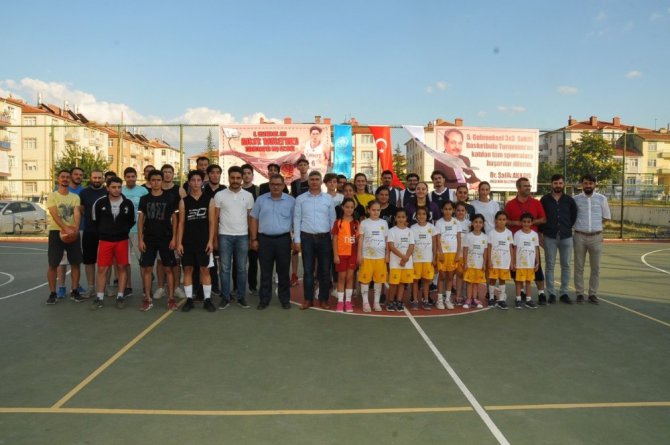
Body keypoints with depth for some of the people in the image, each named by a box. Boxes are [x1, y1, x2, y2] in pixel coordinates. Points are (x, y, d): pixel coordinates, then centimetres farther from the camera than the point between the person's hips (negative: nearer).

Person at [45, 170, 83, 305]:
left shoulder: (75, 197, 8)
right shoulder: (52, 195, -1)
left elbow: (77, 213, -8)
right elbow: (55, 215, -13)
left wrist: (75, 228, -26)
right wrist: (66, 228, -27)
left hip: (73, 233, 3)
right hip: (56, 232, -3)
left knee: (75, 263, 5)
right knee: (53, 264, -2)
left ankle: (75, 291, 15)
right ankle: (52, 293, 8)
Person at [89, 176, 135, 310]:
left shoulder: (128, 203, -3)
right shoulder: (100, 203, -6)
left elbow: (132, 221, 10)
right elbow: (95, 221, 7)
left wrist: (123, 231, 6)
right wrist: (102, 234, 8)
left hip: (122, 241, 1)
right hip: (105, 241, -1)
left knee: (122, 268, 6)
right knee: (102, 269, 1)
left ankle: (120, 296, 14)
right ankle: (99, 298, 9)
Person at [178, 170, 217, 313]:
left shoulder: (209, 200, 2)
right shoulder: (184, 201, 4)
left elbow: (212, 222, -1)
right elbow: (181, 223, 3)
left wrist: (210, 241, -9)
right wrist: (179, 242, -3)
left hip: (204, 241, -1)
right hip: (187, 241, 1)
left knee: (205, 269, 3)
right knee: (187, 269, 5)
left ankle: (208, 300, 9)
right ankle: (189, 299, 14)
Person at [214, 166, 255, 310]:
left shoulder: (248, 196, 4)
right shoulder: (220, 195, 0)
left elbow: (250, 218, 8)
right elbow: (215, 218, 3)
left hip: (242, 236, 1)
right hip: (224, 236, -1)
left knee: (241, 268, 7)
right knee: (225, 268, 4)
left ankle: (241, 297, 16)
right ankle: (225, 298, 13)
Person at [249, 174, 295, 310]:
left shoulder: (291, 201, 2)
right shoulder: (261, 199, 5)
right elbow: (253, 219, 7)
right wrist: (254, 239, 1)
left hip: (283, 239, -1)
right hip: (264, 239, 1)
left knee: (283, 271, 7)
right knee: (265, 272, 7)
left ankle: (285, 299, 18)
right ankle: (264, 299, 16)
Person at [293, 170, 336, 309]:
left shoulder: (328, 198, 5)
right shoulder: (300, 199, 3)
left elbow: (332, 219, 7)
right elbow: (297, 220, 3)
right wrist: (297, 240, -2)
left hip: (324, 237, 1)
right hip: (307, 237, 0)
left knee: (325, 270, 5)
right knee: (308, 270, 5)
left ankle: (323, 299, 16)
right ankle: (308, 299, 14)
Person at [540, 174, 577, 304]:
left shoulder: (569, 199, 5)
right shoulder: (545, 199, 2)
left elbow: (574, 215, 14)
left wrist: (568, 227, 9)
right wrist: (541, 232, 1)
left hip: (566, 237, 1)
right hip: (549, 237, -1)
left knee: (566, 265, 5)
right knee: (549, 265, 2)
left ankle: (564, 293, 14)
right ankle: (551, 293, 9)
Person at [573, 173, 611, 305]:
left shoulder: (601, 198, 3)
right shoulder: (576, 199, 1)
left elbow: (606, 217, 12)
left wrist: (596, 226, 8)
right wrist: (580, 225, 6)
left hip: (596, 237, 1)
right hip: (579, 236, -1)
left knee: (596, 267, 4)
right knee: (579, 267, 4)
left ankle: (593, 294, 14)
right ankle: (579, 293, 12)